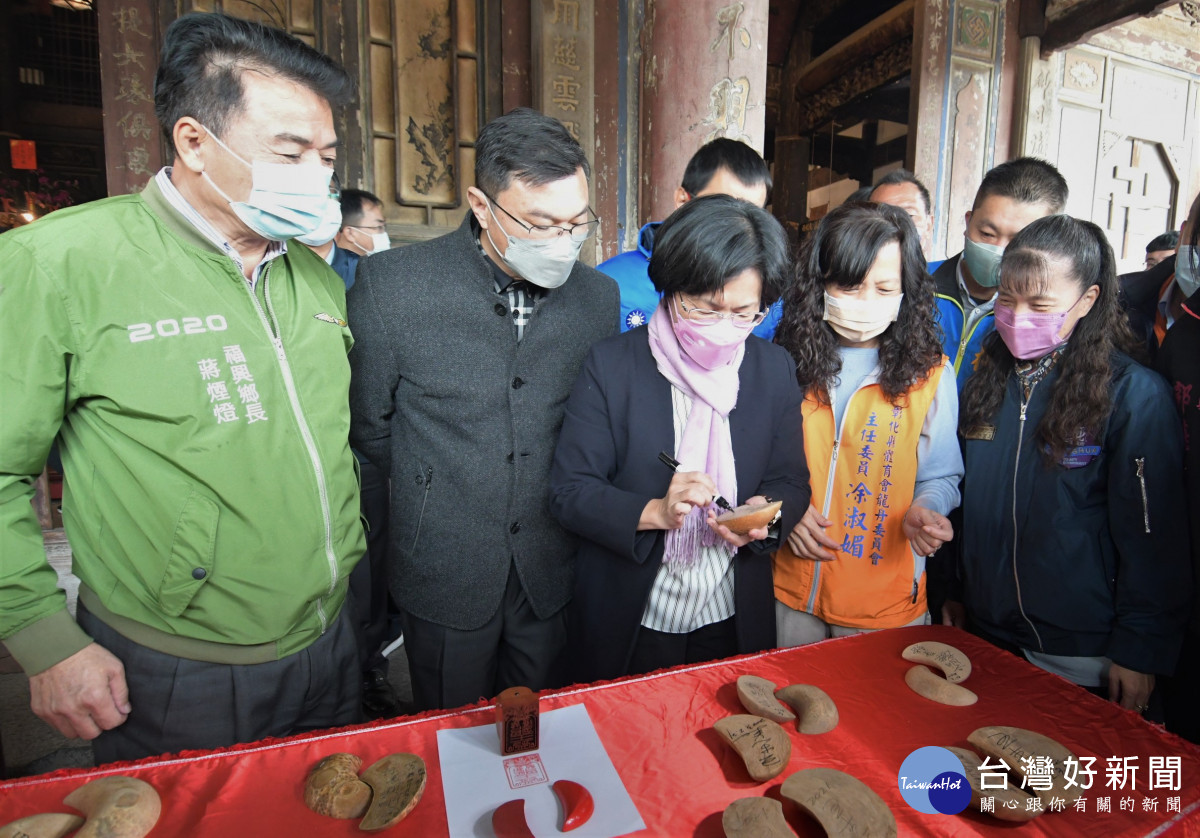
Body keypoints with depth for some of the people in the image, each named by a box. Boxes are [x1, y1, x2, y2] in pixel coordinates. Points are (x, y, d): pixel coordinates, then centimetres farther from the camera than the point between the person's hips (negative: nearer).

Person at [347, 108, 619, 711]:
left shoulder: (598, 295, -4)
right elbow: (367, 424, -3)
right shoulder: (392, 285, -14)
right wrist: (435, 489, 3)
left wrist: (558, 497, 3)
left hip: (552, 572, 3)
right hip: (445, 573, -2)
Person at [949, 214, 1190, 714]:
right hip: (984, 631, 5)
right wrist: (953, 590, 9)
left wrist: (1139, 652, -9)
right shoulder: (987, 376, 0)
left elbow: (1152, 539, -11)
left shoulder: (1133, 394, -14)